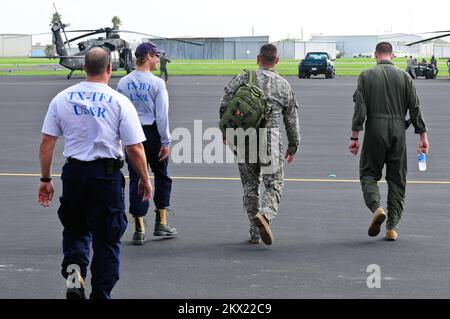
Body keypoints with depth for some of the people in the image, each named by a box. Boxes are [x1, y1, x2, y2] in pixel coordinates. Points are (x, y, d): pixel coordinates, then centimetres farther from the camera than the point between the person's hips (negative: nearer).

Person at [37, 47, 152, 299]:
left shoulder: (62, 98, 1)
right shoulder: (119, 102, -7)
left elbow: (47, 142, 2)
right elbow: (135, 149, -7)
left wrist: (46, 179, 11)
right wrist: (145, 180, 7)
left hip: (74, 172, 2)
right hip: (107, 174, -2)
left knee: (75, 228, 20)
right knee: (107, 239, 9)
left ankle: (74, 269, -5)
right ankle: (101, 294, 11)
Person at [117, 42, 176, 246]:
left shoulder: (123, 83, 4)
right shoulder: (157, 83, -8)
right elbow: (162, 115, -10)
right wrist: (165, 142, -6)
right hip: (152, 134, -3)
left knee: (136, 179, 4)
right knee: (162, 177, 13)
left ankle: (139, 229, 1)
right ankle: (161, 223, 14)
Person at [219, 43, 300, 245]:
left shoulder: (244, 78, 3)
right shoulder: (284, 86, 7)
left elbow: (225, 105, -2)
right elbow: (292, 120, 13)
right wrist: (293, 146, 24)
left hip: (243, 139, 1)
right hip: (270, 141, -1)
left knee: (250, 185, 11)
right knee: (274, 184, 5)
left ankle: (255, 232, 12)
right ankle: (265, 214, -24)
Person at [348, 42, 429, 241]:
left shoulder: (366, 76, 0)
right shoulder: (404, 77, 5)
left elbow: (360, 109, -5)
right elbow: (415, 109, 2)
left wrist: (354, 137, -3)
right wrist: (422, 135, 7)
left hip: (375, 130, -2)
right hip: (398, 131, 2)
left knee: (368, 173, 9)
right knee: (397, 179, 8)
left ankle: (376, 207, -19)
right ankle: (392, 227, 5)